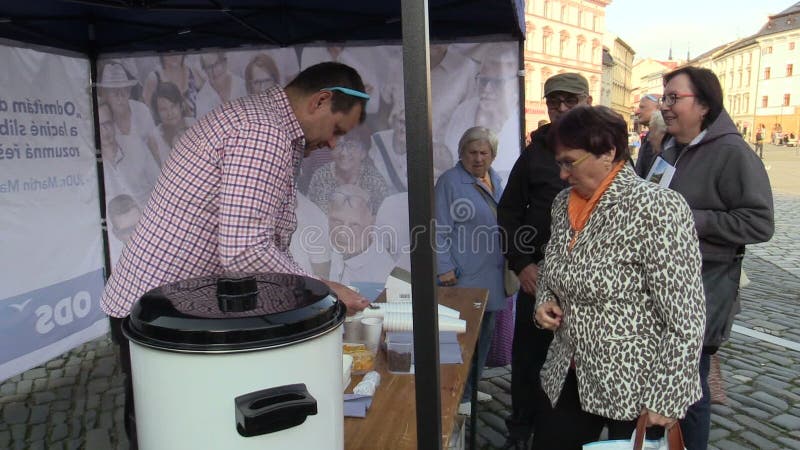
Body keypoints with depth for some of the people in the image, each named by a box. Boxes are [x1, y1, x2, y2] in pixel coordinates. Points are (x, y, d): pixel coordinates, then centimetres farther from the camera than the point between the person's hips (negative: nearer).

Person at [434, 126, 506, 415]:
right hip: (465, 275, -8)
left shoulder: (495, 180, 13)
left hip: (492, 274, 8)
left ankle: (471, 387, 32)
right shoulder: (450, 182, -10)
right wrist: (445, 268, -18)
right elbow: (440, 231, -13)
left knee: (485, 334, 17)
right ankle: (458, 396, 11)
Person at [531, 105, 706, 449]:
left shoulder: (657, 209, -19)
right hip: (567, 378, 6)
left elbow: (685, 321, -20)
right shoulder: (565, 203, 3)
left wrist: (666, 401, -18)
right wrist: (544, 301, 0)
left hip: (634, 390, -6)